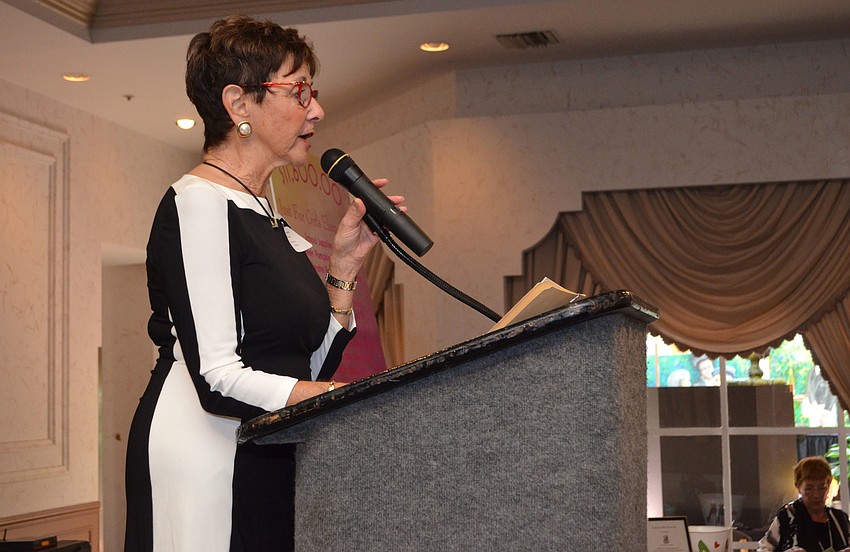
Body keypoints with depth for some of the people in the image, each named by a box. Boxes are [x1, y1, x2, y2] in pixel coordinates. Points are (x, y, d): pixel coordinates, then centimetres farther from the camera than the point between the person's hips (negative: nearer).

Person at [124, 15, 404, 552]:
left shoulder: (267, 220, 16)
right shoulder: (198, 202, -10)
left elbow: (313, 369, 15)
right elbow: (218, 378, -19)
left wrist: (344, 263, 6)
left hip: (270, 461, 8)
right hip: (207, 461, -8)